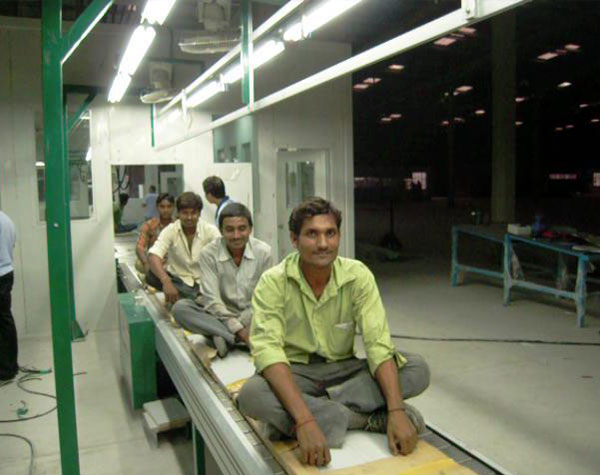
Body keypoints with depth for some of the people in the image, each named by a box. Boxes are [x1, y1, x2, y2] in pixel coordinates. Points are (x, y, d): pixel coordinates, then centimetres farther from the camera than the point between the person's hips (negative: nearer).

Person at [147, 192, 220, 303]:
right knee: (151, 276, -29)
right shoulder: (170, 230, -7)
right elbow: (153, 256, -23)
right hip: (178, 279, 1)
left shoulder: (211, 230, -7)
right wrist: (166, 281, -42)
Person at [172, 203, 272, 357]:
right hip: (220, 315, 0)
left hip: (251, 316, 1)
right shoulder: (209, 253, -11)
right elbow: (212, 300, -15)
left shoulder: (263, 252, -8)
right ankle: (239, 339, -31)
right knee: (180, 307, -27)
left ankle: (225, 336, -26)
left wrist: (241, 325, -19)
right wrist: (238, 329, -26)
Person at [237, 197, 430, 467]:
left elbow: (378, 343, -16)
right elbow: (267, 350, -29)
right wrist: (305, 421, -42)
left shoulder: (358, 275, -12)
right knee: (252, 395, -35)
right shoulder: (273, 282, -18)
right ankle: (370, 418, -22)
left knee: (418, 369, -18)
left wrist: (397, 411, -29)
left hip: (344, 369, 3)